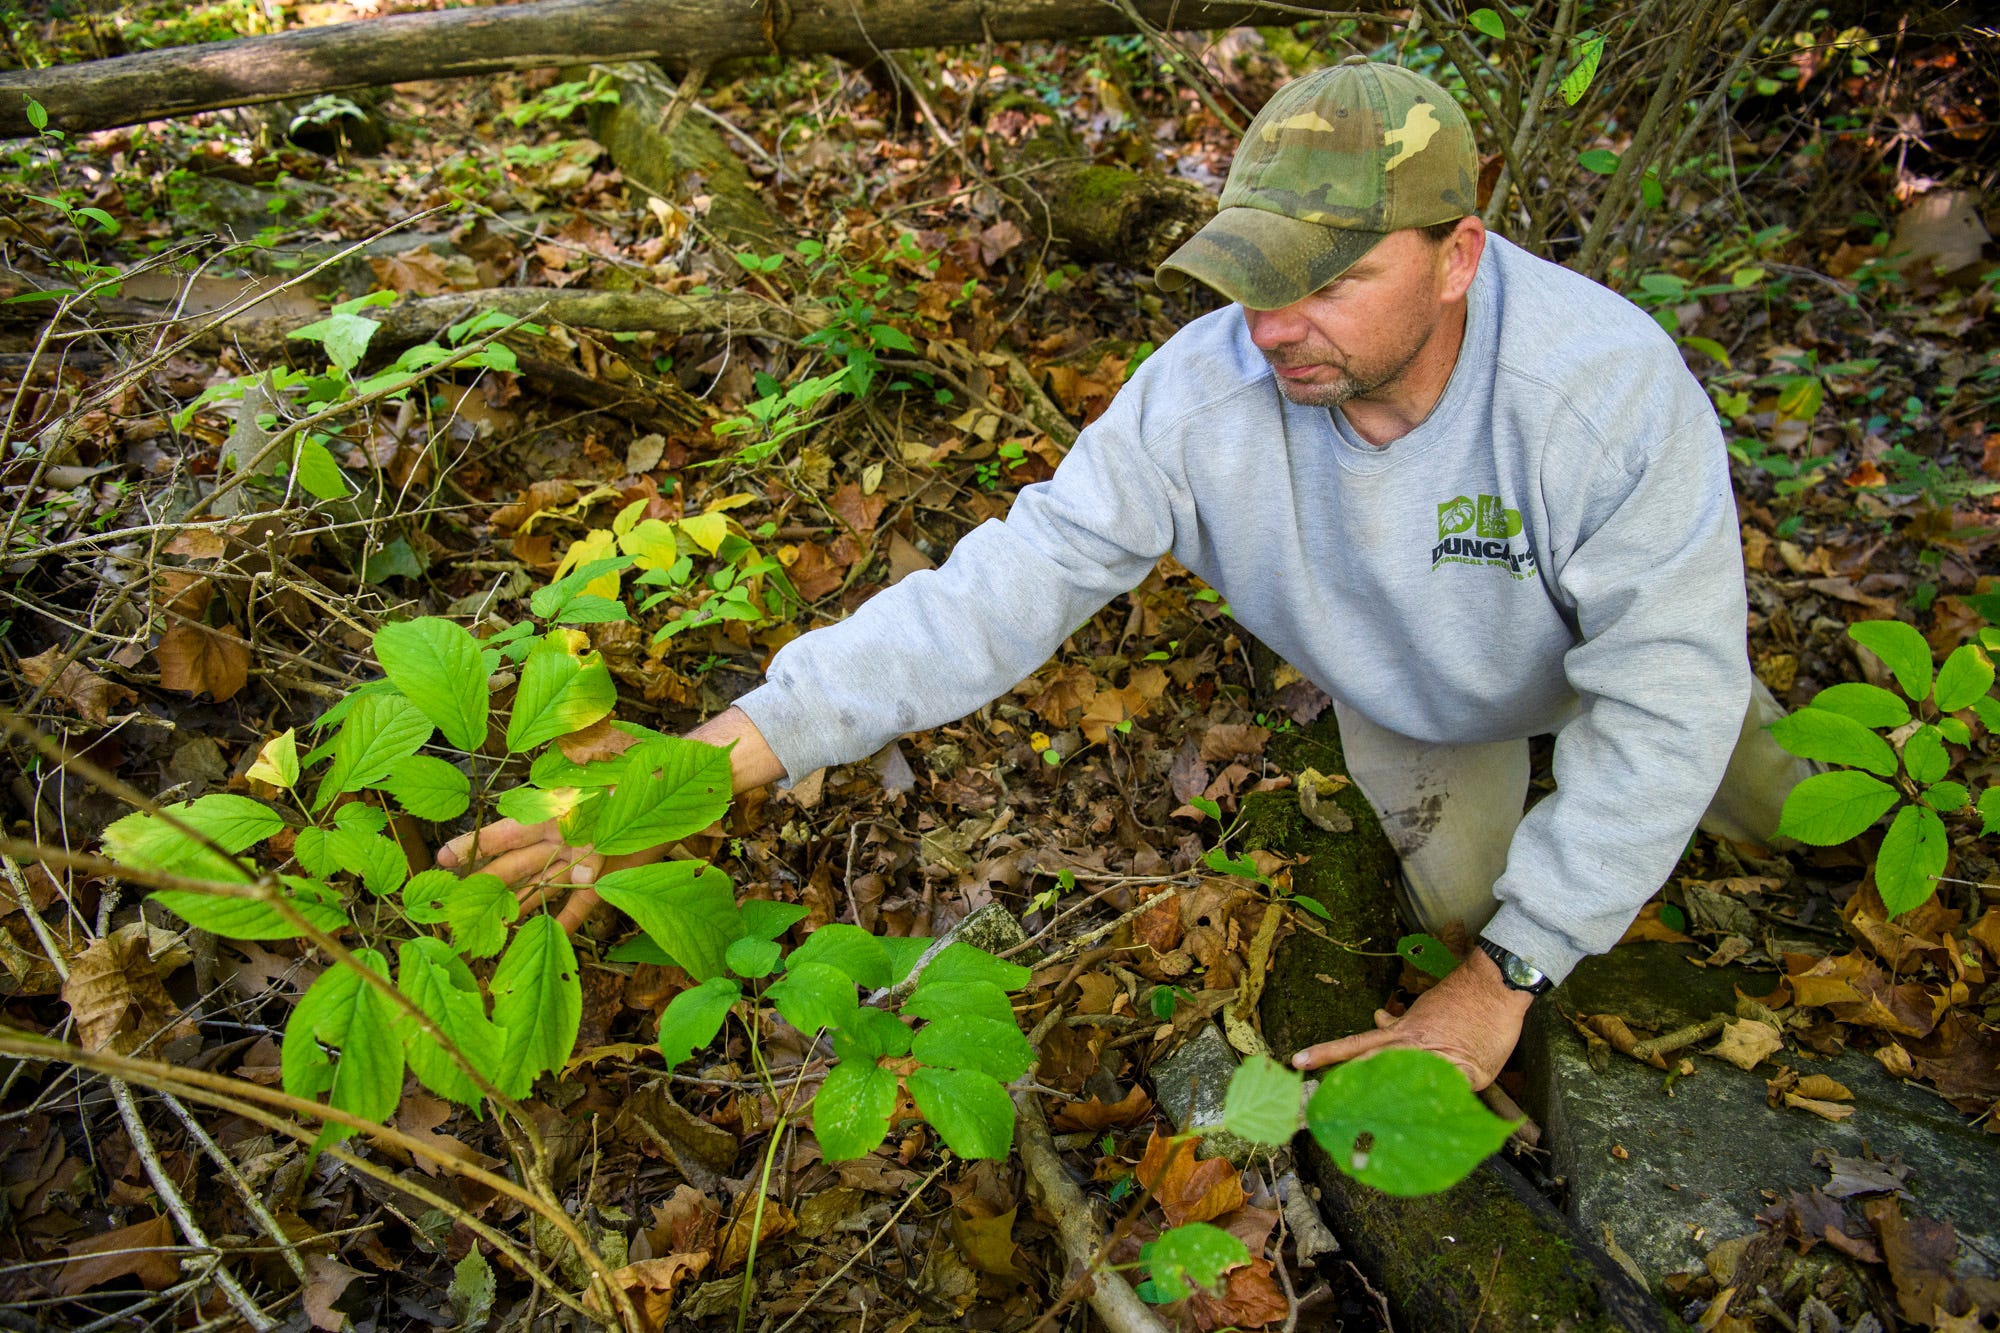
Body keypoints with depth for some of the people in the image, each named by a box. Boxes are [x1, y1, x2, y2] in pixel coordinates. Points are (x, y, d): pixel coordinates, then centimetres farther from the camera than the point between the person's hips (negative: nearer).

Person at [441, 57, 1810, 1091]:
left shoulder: (1608, 388, -44)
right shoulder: (1206, 390, -37)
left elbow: (1664, 699, -37)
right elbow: (1009, 583, -41)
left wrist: (1503, 981, -36)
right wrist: (708, 760, -51)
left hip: (1605, 634, 0)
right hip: (1405, 687, 1)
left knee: (1788, 815, 17)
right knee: (1459, 897, 13)